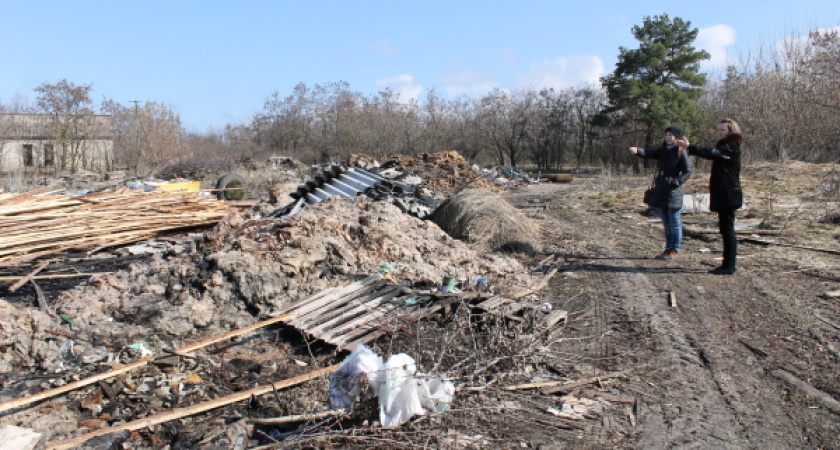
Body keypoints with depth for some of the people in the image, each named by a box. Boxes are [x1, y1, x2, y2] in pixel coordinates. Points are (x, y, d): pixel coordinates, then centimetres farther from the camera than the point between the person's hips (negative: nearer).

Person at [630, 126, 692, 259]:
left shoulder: (681, 152, -7)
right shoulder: (662, 150, 10)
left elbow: (687, 172, -8)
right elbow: (649, 153, -6)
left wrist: (676, 182, -19)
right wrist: (637, 151, -25)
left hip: (673, 192, -7)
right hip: (661, 191, 7)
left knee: (674, 222, 1)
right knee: (666, 222, 14)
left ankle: (675, 249, 9)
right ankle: (668, 248, 23)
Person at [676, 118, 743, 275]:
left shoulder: (731, 147, -13)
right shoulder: (723, 146, 20)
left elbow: (712, 154, -27)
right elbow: (711, 153, 9)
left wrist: (689, 147, -32)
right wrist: (689, 147, -3)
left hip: (728, 195, -10)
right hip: (723, 195, 10)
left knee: (727, 228, -7)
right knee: (726, 228, 12)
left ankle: (729, 266, -3)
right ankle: (729, 264, 19)